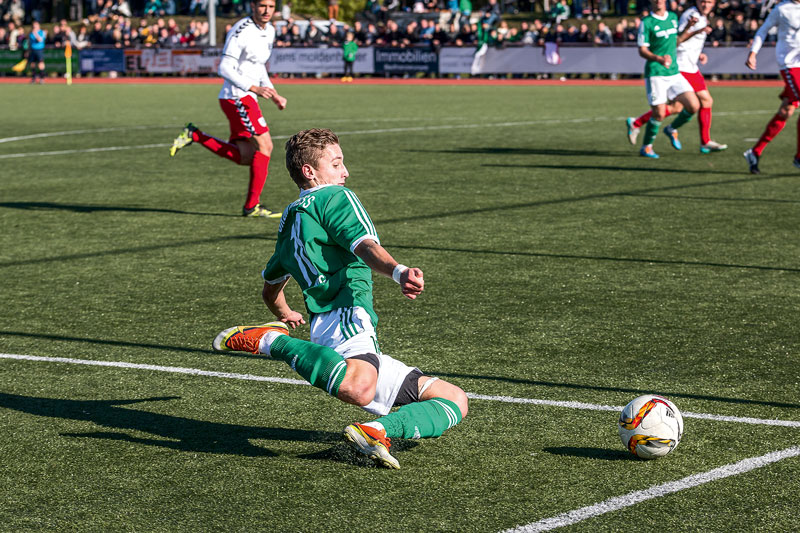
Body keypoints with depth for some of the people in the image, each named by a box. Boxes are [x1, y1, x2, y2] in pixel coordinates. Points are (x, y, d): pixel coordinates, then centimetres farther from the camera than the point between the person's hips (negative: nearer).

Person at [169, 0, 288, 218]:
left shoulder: (269, 31, 13)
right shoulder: (241, 31, -15)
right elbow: (225, 68, -18)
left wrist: (274, 95, 15)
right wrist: (254, 88, -25)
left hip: (247, 98, 9)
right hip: (236, 96, -9)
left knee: (245, 157, 6)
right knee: (264, 146, -11)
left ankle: (194, 136, 13)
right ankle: (252, 206, -4)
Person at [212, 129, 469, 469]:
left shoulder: (289, 220, 30)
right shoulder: (335, 198, 5)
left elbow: (270, 290, 44)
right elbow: (365, 246, -17)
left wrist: (285, 314, 65)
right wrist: (398, 272, -34)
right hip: (346, 316, -9)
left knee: (455, 398, 12)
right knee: (359, 388, -45)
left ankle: (376, 430, -14)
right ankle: (272, 341, -19)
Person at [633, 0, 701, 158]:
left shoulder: (673, 17, 11)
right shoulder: (647, 22, -7)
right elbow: (642, 50, -11)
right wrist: (659, 59, -26)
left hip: (674, 73, 6)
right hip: (655, 74, -6)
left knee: (694, 106, -5)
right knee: (659, 114, -9)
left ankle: (672, 129, 21)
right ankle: (646, 147, 12)